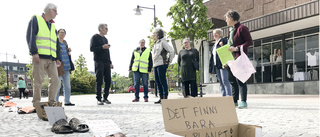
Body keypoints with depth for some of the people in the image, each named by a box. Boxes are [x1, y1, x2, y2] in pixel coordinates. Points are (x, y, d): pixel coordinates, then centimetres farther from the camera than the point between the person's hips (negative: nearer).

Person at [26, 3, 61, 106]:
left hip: (51, 59, 6)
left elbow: (56, 43, 23)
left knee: (55, 80, -3)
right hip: (39, 57, -6)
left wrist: (58, 58, 11)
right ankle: (36, 103, 1)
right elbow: (30, 36, -5)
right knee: (38, 81, -6)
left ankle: (51, 102, 4)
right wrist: (34, 52, -16)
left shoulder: (53, 26, 25)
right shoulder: (36, 19, 7)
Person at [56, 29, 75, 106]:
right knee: (57, 85, -3)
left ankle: (67, 101, 16)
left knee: (67, 86, 9)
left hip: (67, 67, 7)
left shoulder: (65, 42, 18)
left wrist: (69, 51, 9)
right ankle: (55, 102, 6)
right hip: (59, 67, -7)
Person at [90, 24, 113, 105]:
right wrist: (102, 47, -16)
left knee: (108, 81, 3)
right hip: (99, 62, -7)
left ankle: (105, 98, 13)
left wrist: (110, 62, 18)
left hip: (106, 63, 7)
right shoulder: (95, 37, 1)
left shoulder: (105, 39, 22)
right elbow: (91, 49, -8)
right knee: (99, 81, -7)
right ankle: (99, 99, -1)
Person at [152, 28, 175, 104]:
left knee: (162, 81, -8)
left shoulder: (162, 42, -6)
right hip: (155, 65, 9)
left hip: (161, 64, -9)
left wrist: (169, 61, -8)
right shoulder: (155, 44, 20)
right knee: (157, 81, 8)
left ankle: (165, 97, -3)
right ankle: (161, 98, 15)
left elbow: (171, 51, -13)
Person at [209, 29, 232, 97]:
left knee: (225, 80, -12)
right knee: (221, 82, 6)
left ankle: (229, 96, -10)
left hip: (222, 65, -8)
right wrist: (211, 69, 18)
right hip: (216, 66, 8)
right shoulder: (214, 45, 24)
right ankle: (223, 96, 8)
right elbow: (212, 57, 21)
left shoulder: (224, 40, 2)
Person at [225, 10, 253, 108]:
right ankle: (234, 100, 17)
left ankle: (243, 101, -1)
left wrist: (236, 48, -20)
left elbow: (250, 42, -12)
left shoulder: (241, 28, -7)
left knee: (240, 80, -7)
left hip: (239, 58, -9)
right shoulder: (231, 30, 19)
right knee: (232, 80, 9)